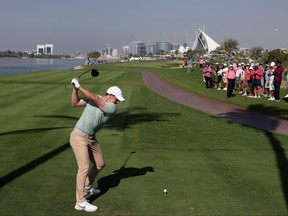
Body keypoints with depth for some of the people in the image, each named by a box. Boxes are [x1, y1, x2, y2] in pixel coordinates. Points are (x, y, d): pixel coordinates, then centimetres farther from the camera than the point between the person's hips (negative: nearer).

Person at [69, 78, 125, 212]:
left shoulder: (112, 108, -8)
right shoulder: (93, 97, -4)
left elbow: (96, 99, -20)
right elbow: (75, 103, 0)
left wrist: (79, 87, -19)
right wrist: (75, 88, -12)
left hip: (91, 139, 5)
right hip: (78, 137, -5)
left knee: (100, 164, 16)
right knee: (84, 168, -14)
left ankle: (87, 188, 40)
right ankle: (80, 202, -11)